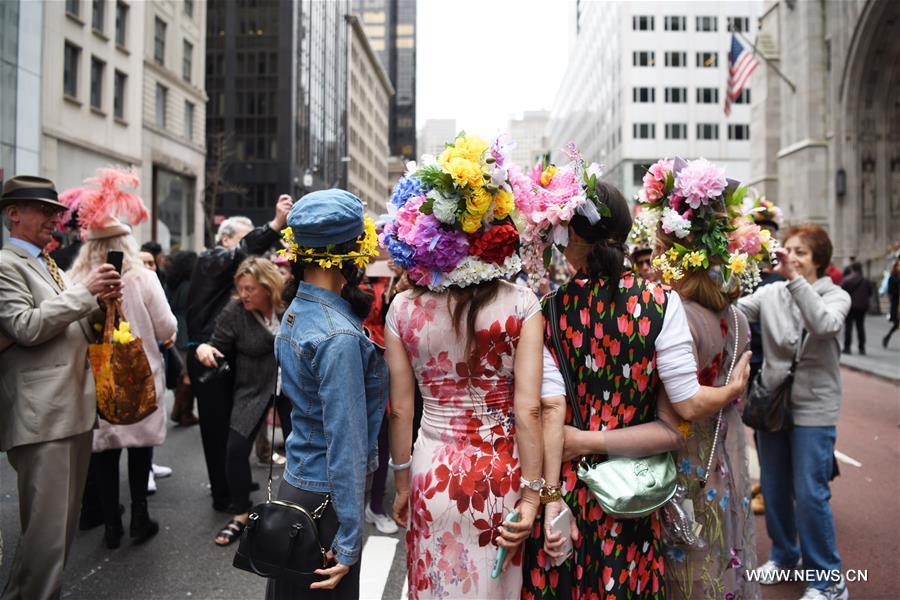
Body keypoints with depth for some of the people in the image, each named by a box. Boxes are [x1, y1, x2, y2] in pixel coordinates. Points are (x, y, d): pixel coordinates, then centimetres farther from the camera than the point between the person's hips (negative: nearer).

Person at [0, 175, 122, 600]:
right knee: (46, 525, -7)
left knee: (64, 520, 17)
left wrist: (100, 302, 4)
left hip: (75, 408, 9)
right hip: (42, 416, -9)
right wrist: (84, 291, -16)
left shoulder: (48, 264, 20)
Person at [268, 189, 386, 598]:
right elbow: (346, 444, -24)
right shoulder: (339, 336, -25)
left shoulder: (294, 314, 2)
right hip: (326, 498, -8)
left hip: (295, 483, 8)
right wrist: (348, 541, -19)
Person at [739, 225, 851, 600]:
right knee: (773, 490, 15)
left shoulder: (836, 296, -6)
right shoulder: (770, 293, 1)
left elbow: (825, 325, -28)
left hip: (813, 410, -3)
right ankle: (784, 554, 36)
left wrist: (796, 279, -34)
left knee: (810, 495, -1)